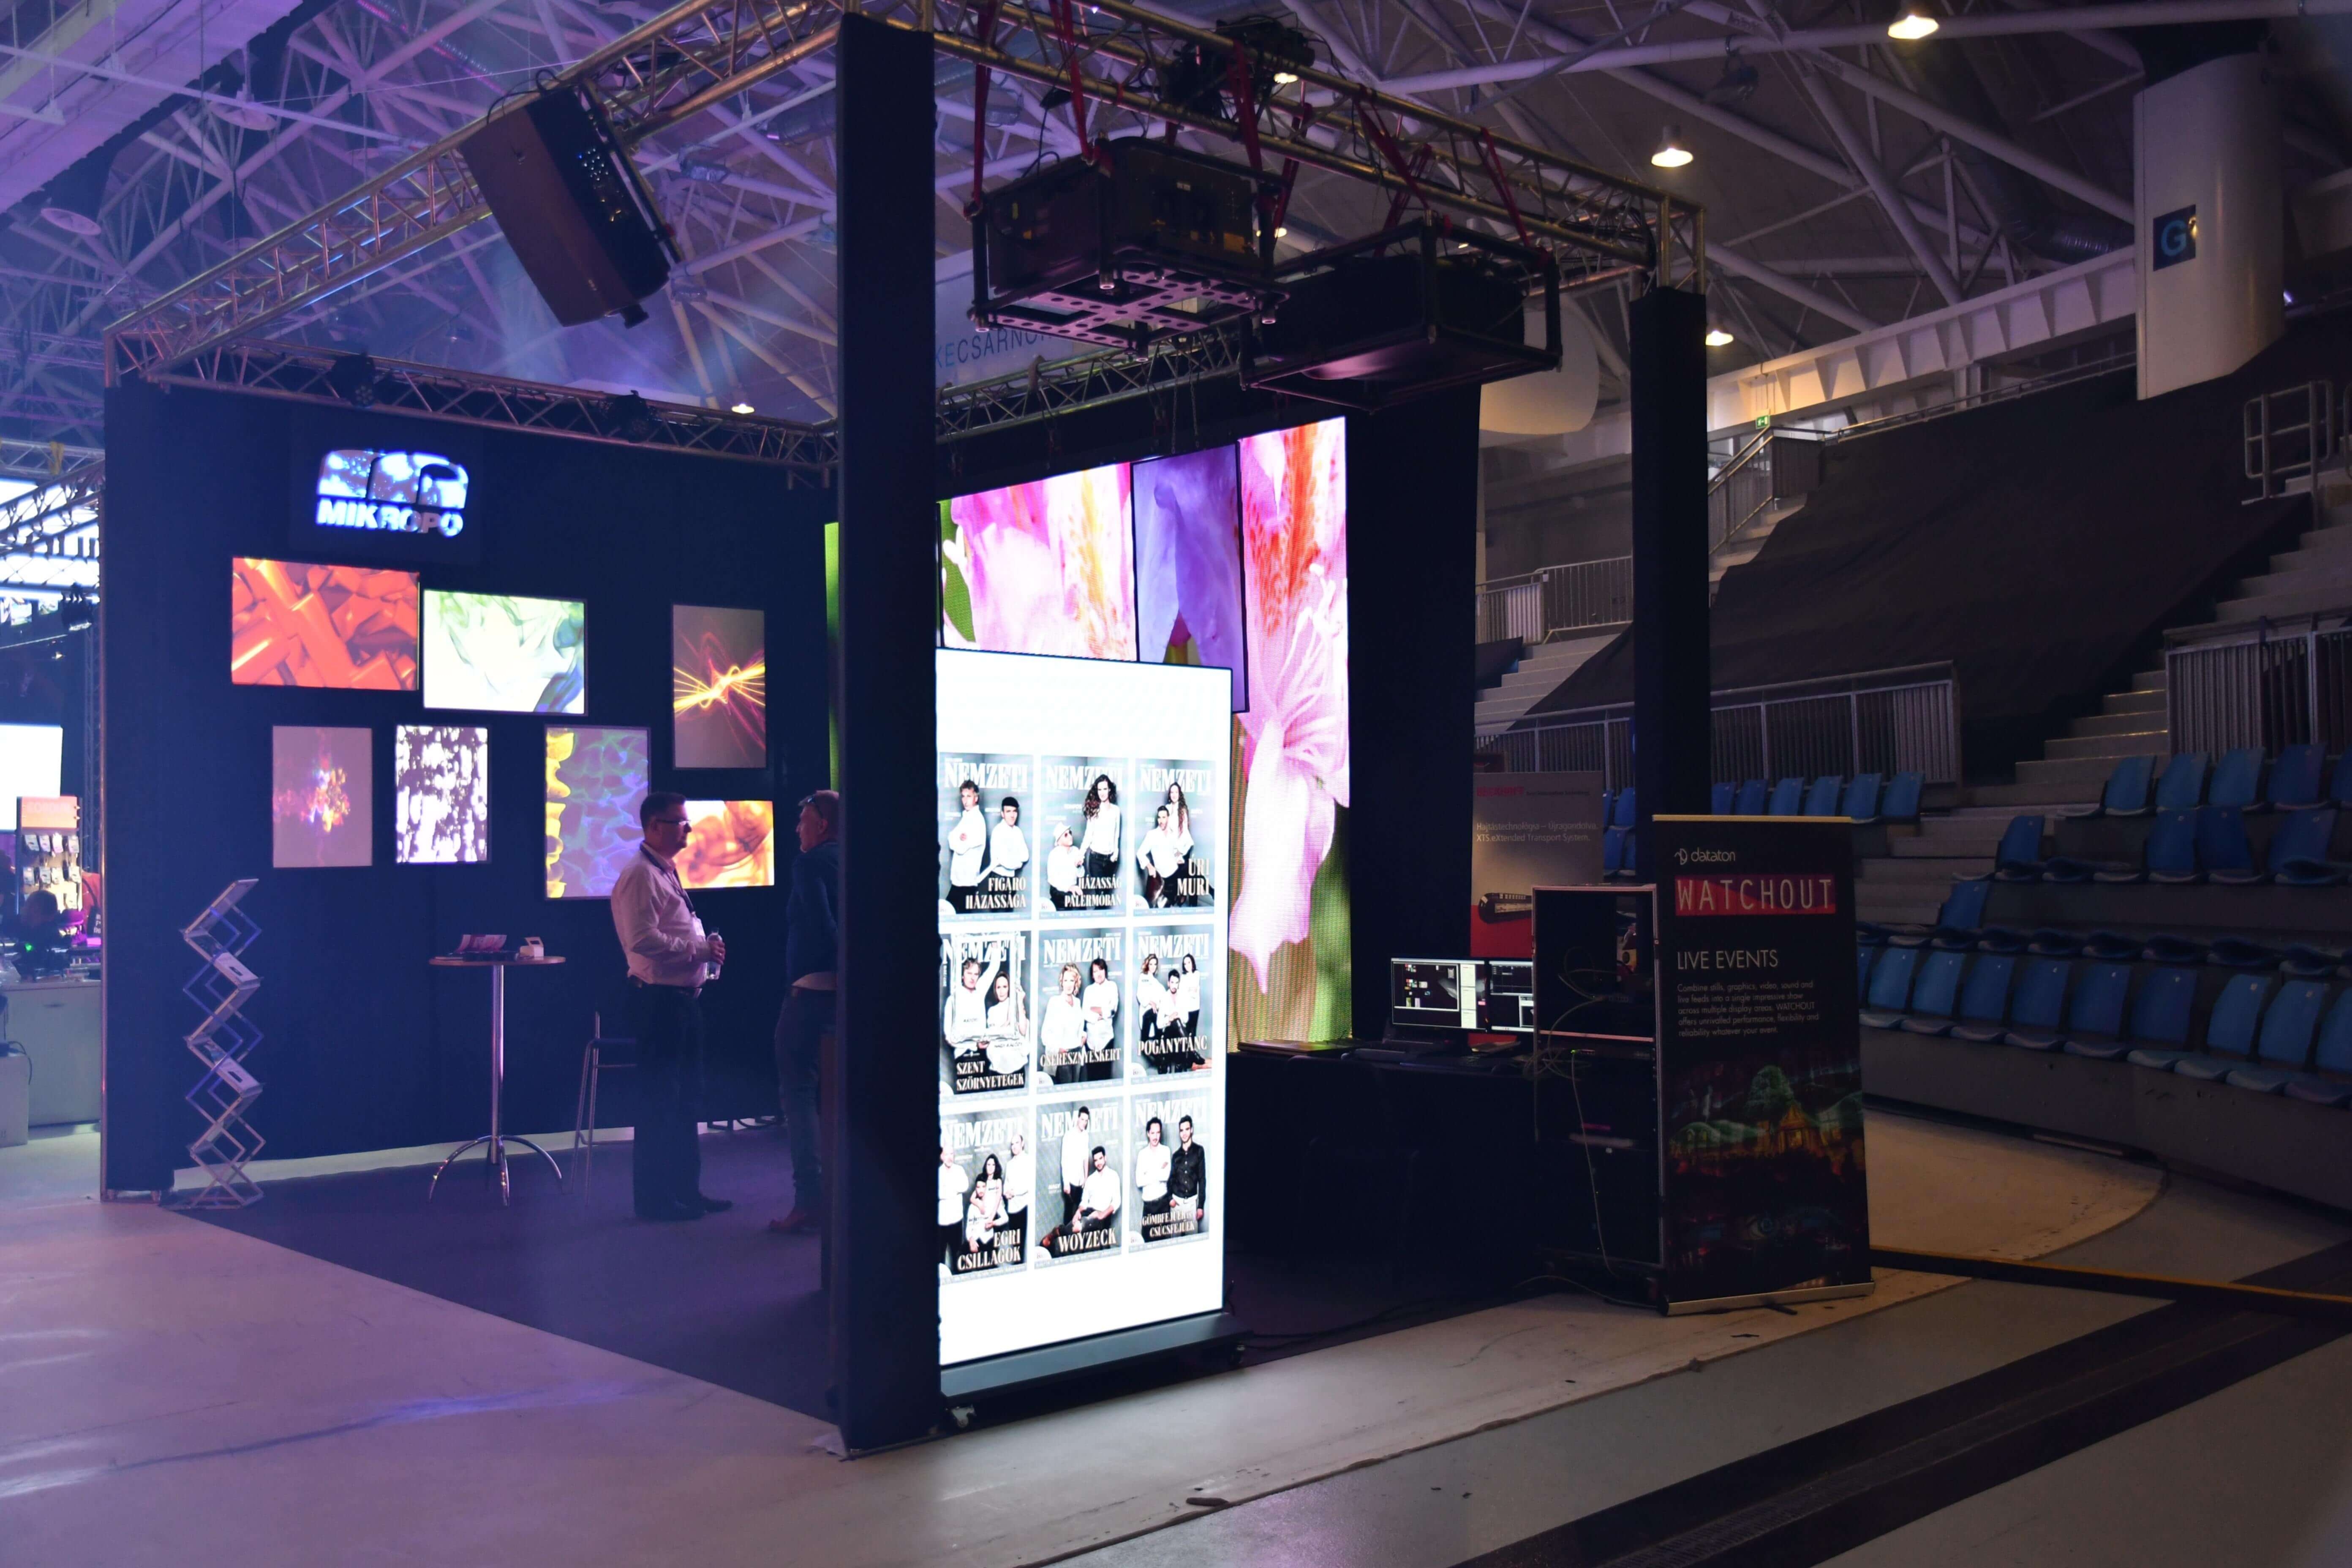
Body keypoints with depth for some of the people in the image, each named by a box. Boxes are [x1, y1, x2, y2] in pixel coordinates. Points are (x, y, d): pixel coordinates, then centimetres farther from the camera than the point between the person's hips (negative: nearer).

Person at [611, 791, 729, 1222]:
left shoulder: (667, 872, 18)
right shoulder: (640, 875, -14)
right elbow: (644, 940, -24)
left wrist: (705, 952, 10)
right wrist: (701, 948, -19)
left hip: (683, 997, 10)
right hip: (659, 999, -10)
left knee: (686, 1098, 16)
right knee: (659, 1101, -3)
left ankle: (685, 1189, 25)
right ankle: (655, 1198, 6)